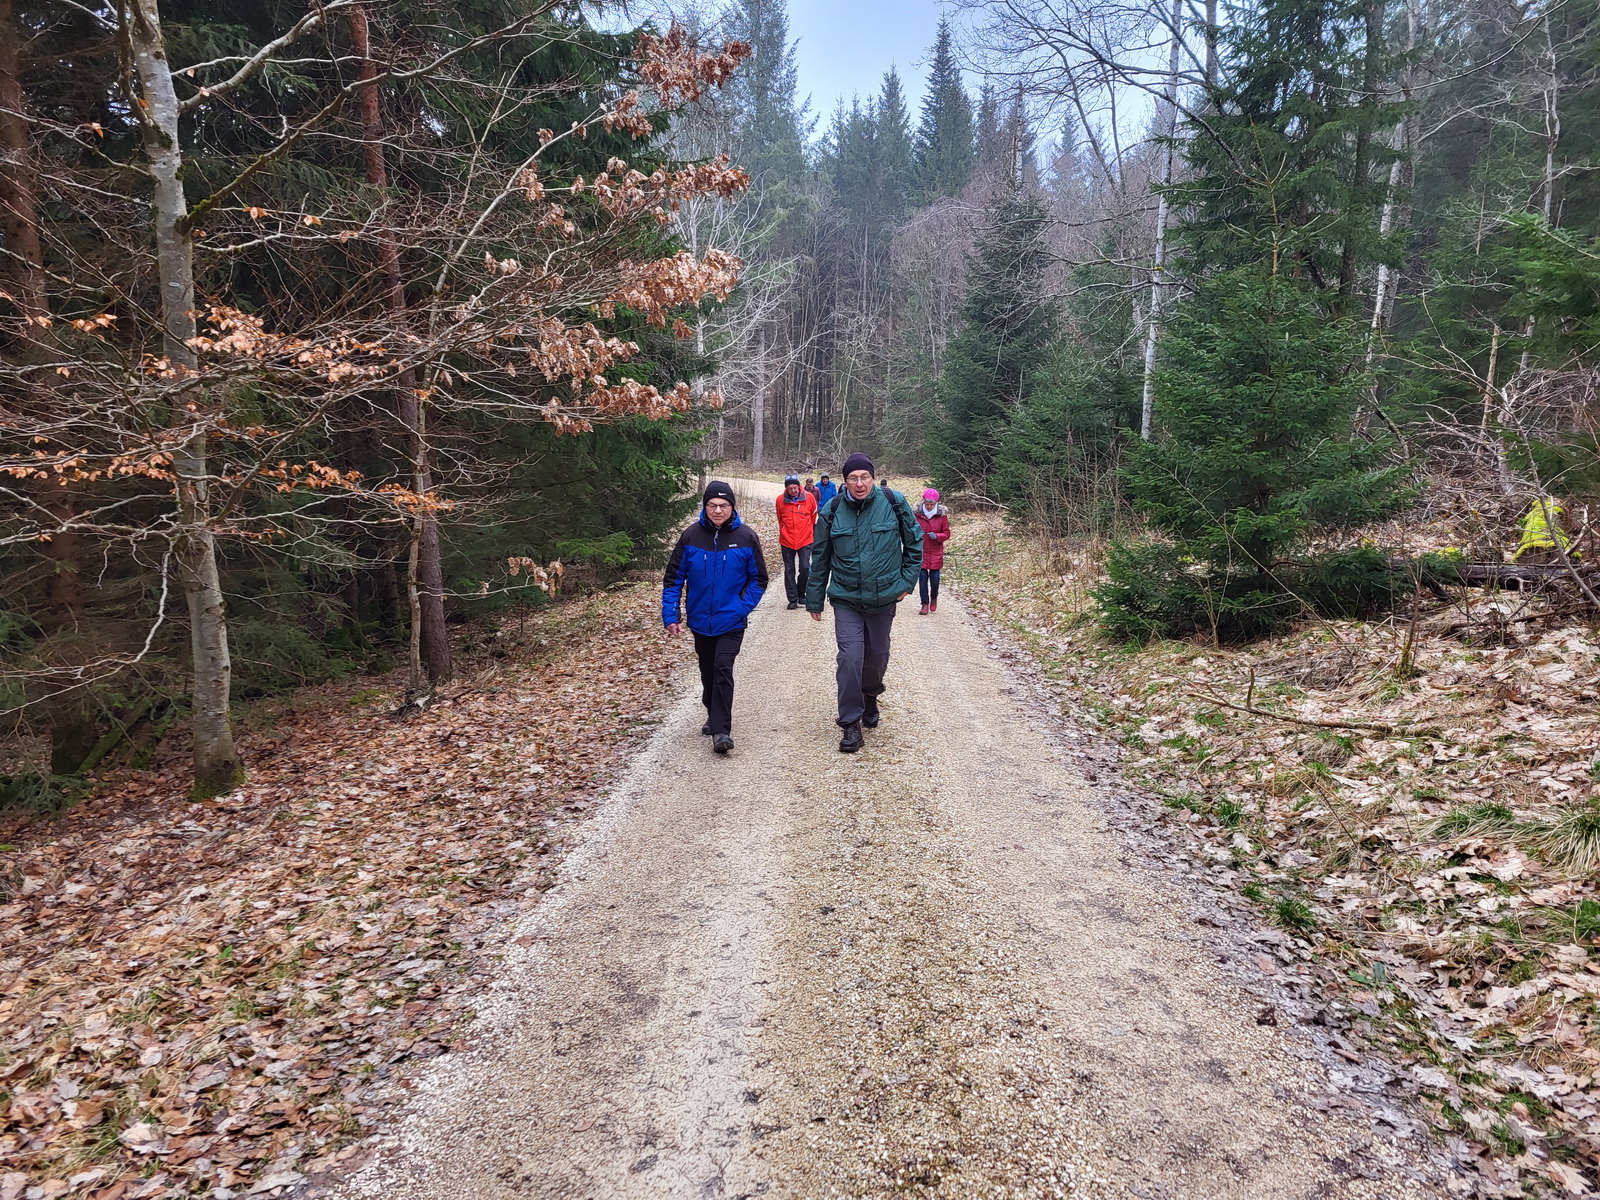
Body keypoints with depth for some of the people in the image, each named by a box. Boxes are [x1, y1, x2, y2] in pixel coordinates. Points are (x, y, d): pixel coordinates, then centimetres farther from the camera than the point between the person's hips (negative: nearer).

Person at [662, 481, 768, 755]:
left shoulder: (746, 537, -8)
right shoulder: (691, 536, -5)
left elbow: (758, 579, 0)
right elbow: (673, 578, 0)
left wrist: (743, 607, -11)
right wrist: (670, 614, -6)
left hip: (731, 621, -3)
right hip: (700, 621, 3)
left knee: (723, 669, -14)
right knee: (708, 671, 16)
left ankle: (721, 730, -10)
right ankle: (714, 716, 36)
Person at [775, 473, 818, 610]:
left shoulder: (809, 497, -8)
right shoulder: (780, 500, -5)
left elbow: (814, 516, 9)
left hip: (805, 540, -1)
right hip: (787, 542, 1)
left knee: (805, 568, -5)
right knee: (789, 571, 5)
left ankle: (801, 594, 16)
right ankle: (792, 599, 13)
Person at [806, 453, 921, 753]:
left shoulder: (893, 503, -8)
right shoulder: (832, 511, -6)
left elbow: (914, 542, 6)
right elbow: (820, 558, 4)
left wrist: (907, 581, 2)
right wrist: (814, 600, 7)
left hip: (884, 598, 1)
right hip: (846, 599, -1)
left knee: (877, 655, 14)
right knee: (850, 657, -11)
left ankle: (870, 698, 45)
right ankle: (851, 723, 1)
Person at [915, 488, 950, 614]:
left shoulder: (942, 515, -3)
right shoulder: (917, 514, -4)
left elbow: (946, 533, 1)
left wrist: (937, 536, -17)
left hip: (936, 553, 0)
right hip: (921, 552, 0)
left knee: (935, 578, 2)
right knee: (922, 578, 0)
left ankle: (934, 598, 31)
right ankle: (925, 604, 10)